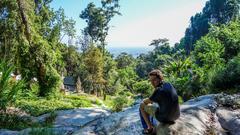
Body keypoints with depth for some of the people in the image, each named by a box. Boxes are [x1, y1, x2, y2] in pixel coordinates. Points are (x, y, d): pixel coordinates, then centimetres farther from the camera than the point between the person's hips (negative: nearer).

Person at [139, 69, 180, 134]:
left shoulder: (158, 90, -25)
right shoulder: (169, 85, -2)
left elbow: (145, 101, -7)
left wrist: (144, 101, 16)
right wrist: (152, 100, 25)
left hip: (164, 117, -7)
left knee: (142, 105, 10)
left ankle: (150, 128, 17)